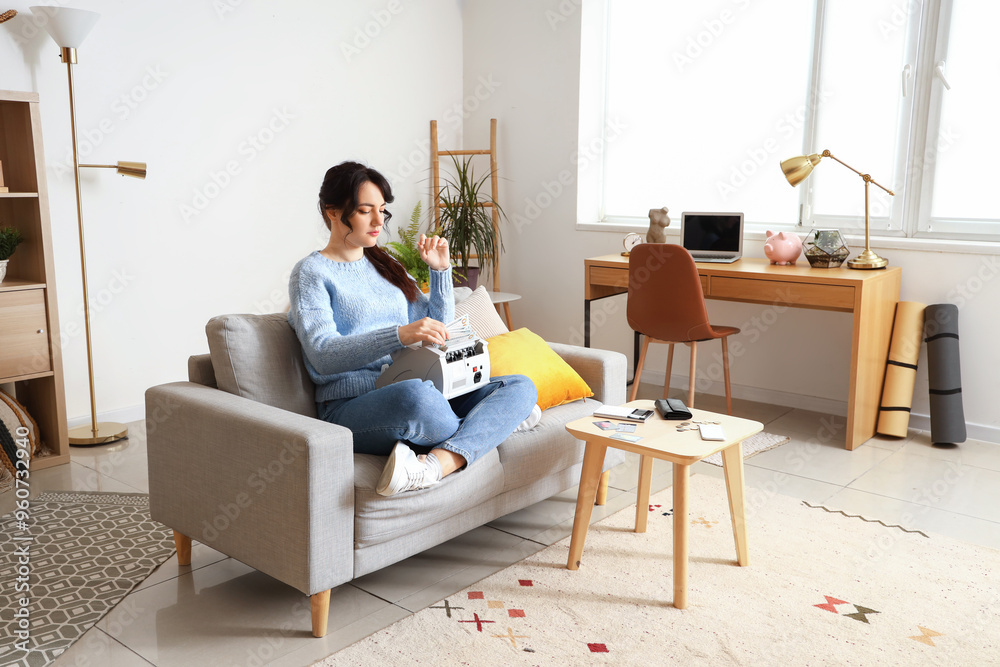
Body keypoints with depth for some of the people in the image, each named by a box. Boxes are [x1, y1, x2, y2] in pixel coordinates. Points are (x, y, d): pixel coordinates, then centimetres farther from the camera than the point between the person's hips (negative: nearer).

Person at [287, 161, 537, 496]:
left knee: (521, 387, -13)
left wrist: (441, 270, 10)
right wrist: (400, 335, -29)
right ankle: (495, 421, -12)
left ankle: (433, 465, -34)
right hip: (352, 407, -7)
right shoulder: (312, 272, 2)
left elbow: (438, 330, 23)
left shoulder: (387, 266, 22)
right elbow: (323, 355, -15)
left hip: (421, 392, 8)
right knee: (415, 394, -42)